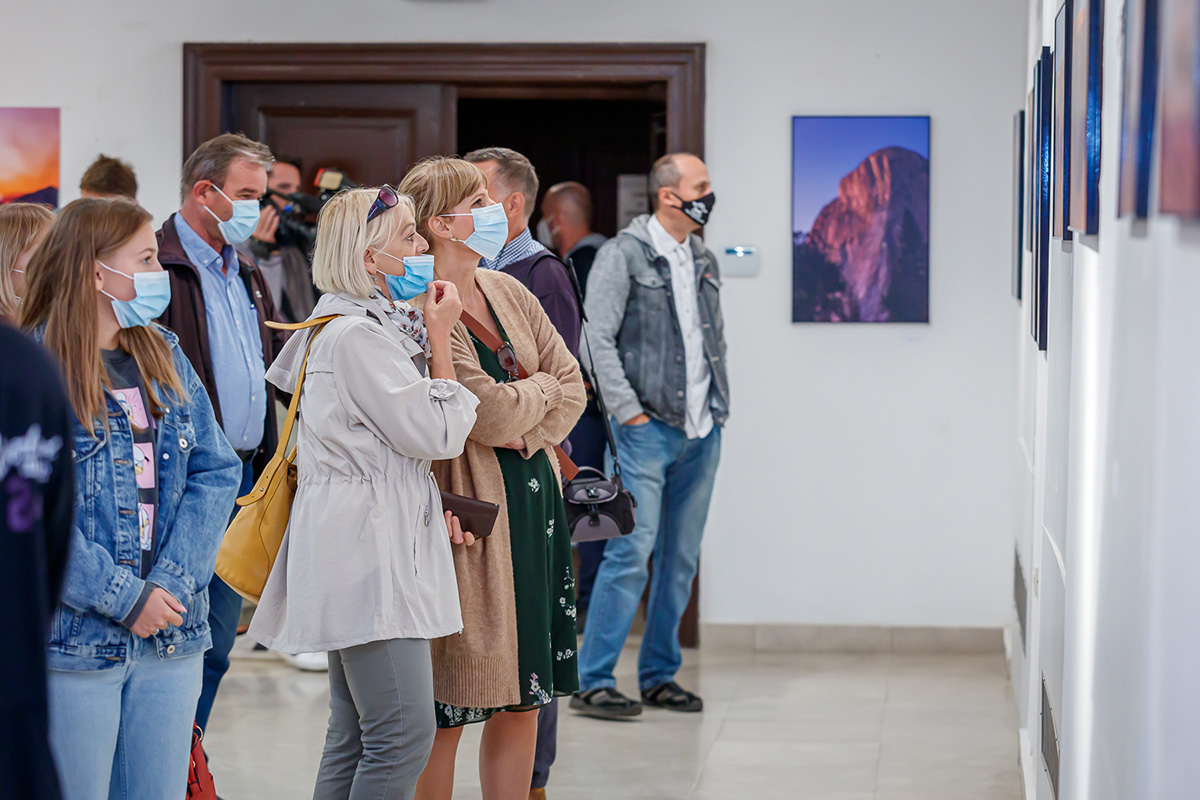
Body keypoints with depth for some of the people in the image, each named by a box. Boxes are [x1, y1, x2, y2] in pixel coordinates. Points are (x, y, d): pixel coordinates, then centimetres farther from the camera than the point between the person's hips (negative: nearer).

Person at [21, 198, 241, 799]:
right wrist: (123, 597, -18)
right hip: (72, 638, -6)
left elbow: (216, 472, 5)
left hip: (172, 637, 6)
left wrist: (173, 581, -10)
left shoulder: (165, 358, 12)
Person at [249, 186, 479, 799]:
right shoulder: (358, 336, -15)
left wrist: (428, 507, 13)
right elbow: (439, 434, -15)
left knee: (355, 737, 12)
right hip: (366, 547, -11)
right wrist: (439, 337, -4)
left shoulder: (366, 325, 18)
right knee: (405, 732, -13)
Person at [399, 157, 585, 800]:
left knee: (525, 696, 11)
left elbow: (572, 380, 11)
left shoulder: (507, 291, 12)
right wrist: (542, 389, 1)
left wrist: (533, 436, -6)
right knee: (447, 709, -4)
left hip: (534, 499, 8)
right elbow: (493, 414, -18)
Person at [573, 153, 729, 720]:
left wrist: (719, 405, 14)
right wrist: (628, 411, -14)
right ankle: (592, 682, -8)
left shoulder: (704, 260, 15)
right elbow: (597, 338, -11)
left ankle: (659, 675, 18)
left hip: (702, 435, 7)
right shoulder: (624, 254, -6)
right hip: (649, 431, -7)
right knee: (632, 552, -12)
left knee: (681, 558, 9)